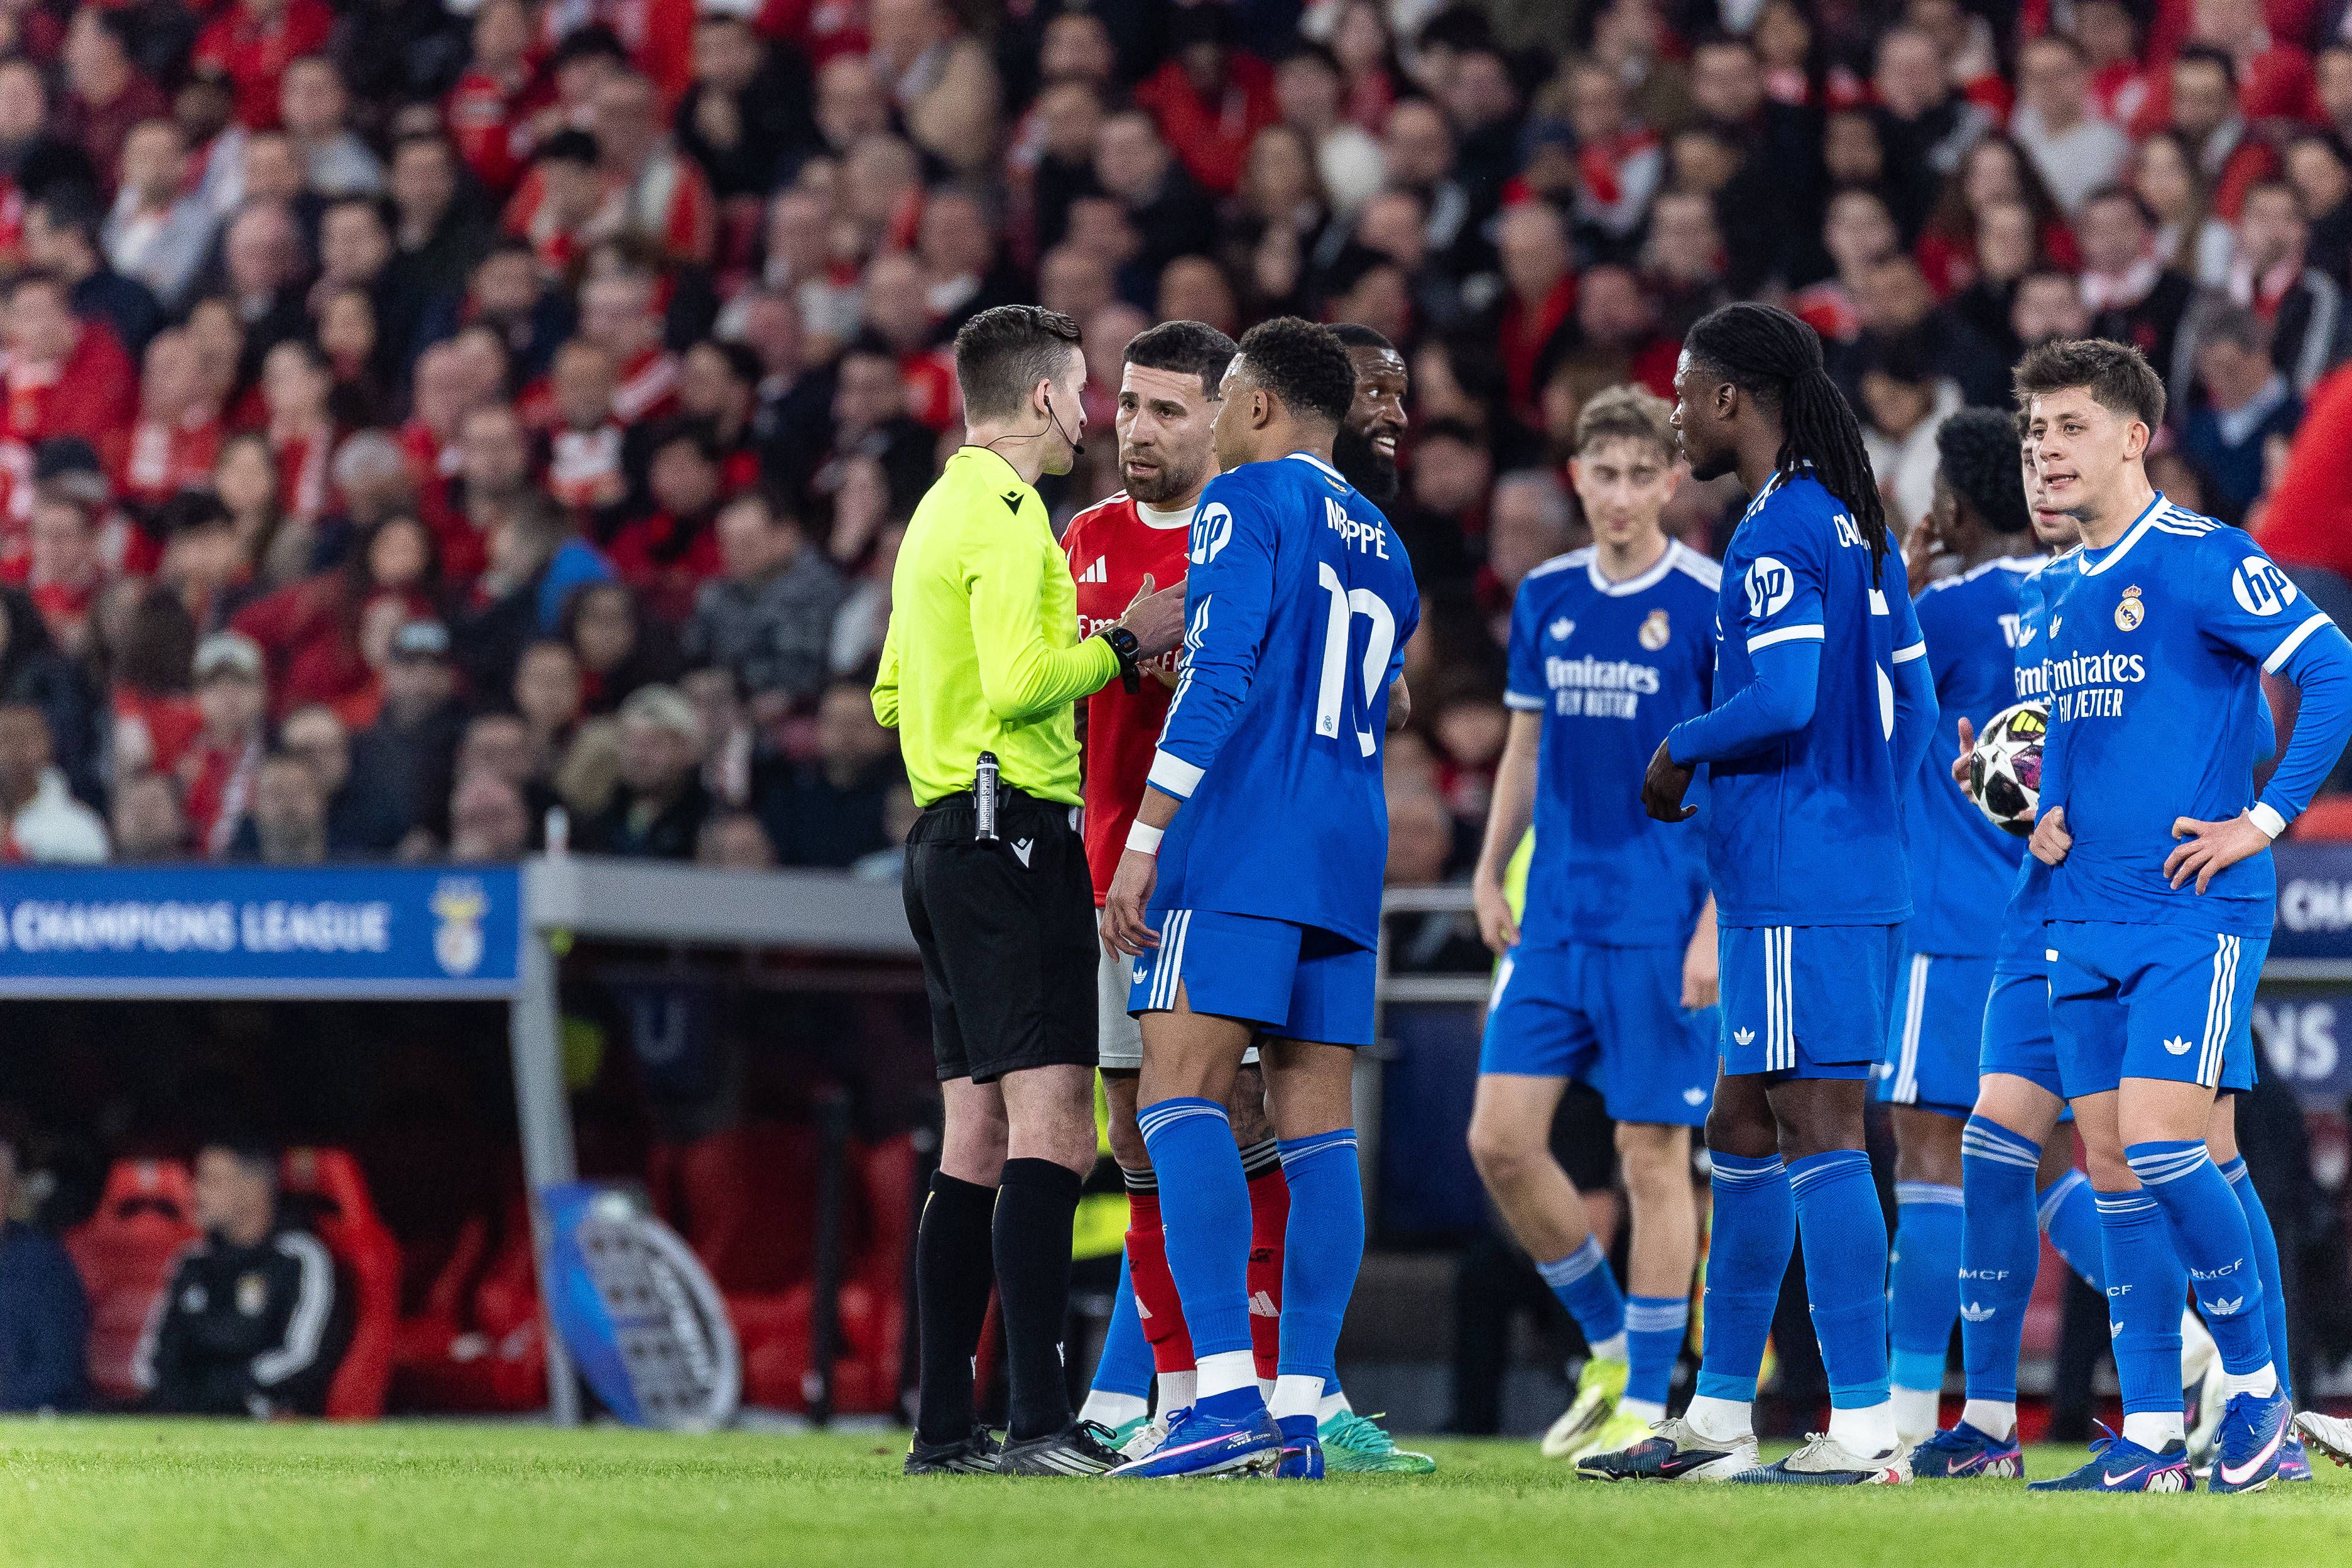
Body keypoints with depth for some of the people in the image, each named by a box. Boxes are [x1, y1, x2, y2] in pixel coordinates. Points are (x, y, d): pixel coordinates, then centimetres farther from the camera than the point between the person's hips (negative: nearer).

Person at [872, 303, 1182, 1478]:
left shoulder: (942, 511, 20)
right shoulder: (1007, 513, -11)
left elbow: (892, 695, 25)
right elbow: (1018, 683, -22)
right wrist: (1120, 645, -7)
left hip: (947, 839, 10)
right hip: (1011, 834, -10)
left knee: (978, 1141, 10)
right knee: (1050, 1130, -15)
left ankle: (944, 1423, 9)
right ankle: (1041, 1419, -22)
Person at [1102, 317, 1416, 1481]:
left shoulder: (1245, 501, -1)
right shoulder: (1382, 546, 22)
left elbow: (1220, 674, -12)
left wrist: (1145, 835, -14)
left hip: (1239, 845, -8)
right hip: (1346, 858, 8)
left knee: (1180, 1094, -13)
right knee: (1316, 1125, 5)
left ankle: (1228, 1395, -25)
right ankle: (1301, 1409, 0)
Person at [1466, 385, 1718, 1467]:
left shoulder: (1711, 606, -7)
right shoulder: (1546, 598, 9)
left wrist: (1718, 922, -15)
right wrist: (1491, 873, 10)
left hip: (1661, 922, -5)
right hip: (1553, 915, 5)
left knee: (1652, 1153, -3)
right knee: (1502, 1139, -1)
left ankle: (1647, 1401, 5)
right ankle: (1608, 1346, 17)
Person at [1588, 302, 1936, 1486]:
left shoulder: (1779, 533, -13)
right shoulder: (1855, 526, 16)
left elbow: (1783, 699, -23)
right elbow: (1912, 703, 19)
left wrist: (1679, 753, -7)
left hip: (1798, 889, -10)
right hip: (1857, 876, 10)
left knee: (1818, 1133, -10)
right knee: (1743, 1132, 15)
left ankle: (1863, 1430, -11)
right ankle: (1716, 1419, 20)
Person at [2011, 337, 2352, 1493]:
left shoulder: (2199, 561, -9)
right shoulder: (2073, 594, 16)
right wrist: (2048, 813, 12)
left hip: (2193, 915, -8)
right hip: (2088, 920, 8)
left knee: (2163, 1144, -16)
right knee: (2113, 1167, 4)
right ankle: (2150, 1438, 7)